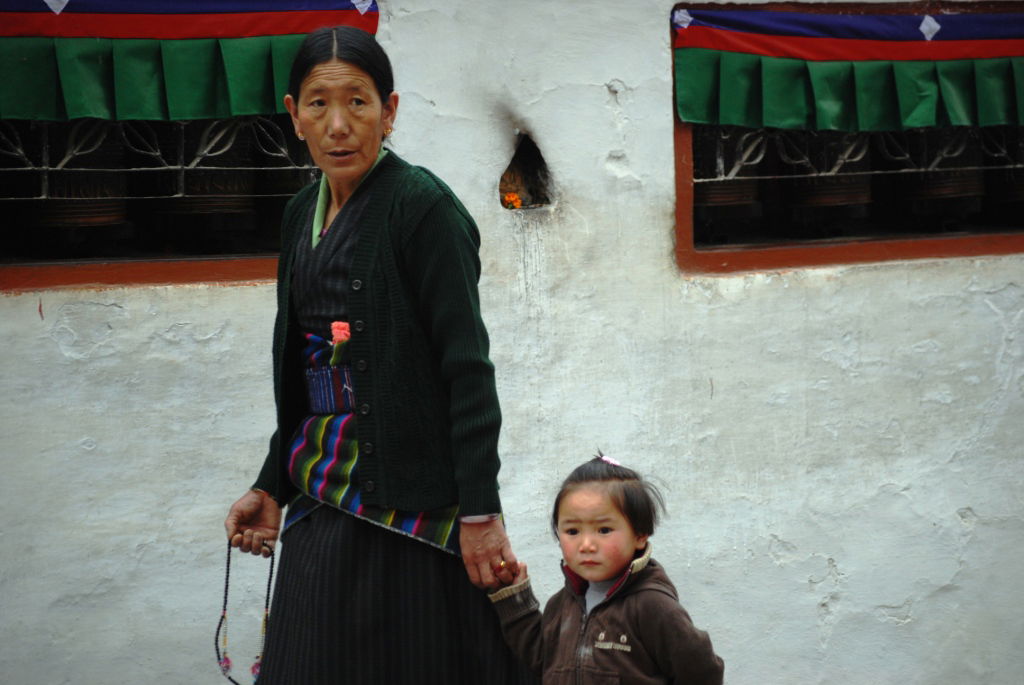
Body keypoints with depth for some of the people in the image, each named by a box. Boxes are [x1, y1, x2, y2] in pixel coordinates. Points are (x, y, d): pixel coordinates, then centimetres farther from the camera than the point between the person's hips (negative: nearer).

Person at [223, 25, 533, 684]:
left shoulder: (424, 206, -11)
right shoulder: (304, 212, 12)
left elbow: (468, 368, -16)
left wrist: (480, 512, -20)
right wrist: (272, 486, 16)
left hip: (411, 499, -7)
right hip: (326, 495, 7)